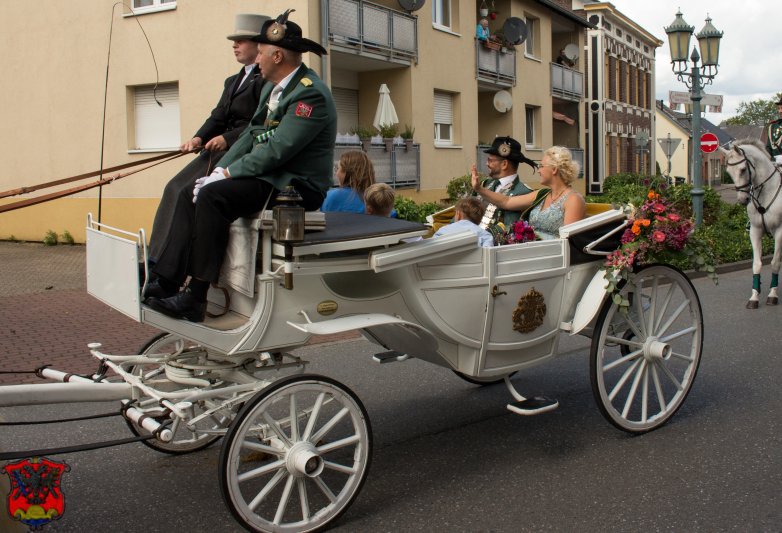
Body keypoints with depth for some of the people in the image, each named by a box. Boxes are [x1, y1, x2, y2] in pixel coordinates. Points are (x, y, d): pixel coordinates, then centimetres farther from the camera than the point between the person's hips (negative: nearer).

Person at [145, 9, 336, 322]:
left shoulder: (310, 94, -17)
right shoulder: (272, 87, 15)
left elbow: (276, 151, -23)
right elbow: (252, 134, 15)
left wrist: (226, 174, -17)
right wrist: (218, 171, 2)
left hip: (298, 185, -10)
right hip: (271, 174, 10)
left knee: (213, 196, -27)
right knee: (191, 193, 2)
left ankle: (195, 299, -23)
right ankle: (168, 282, -2)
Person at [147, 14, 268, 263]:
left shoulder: (267, 78, -6)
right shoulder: (233, 81, 24)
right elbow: (218, 117, 15)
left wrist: (227, 138, -20)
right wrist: (199, 138, -4)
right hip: (220, 149, 9)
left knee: (189, 190, -20)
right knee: (175, 187, -5)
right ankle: (157, 260, -6)